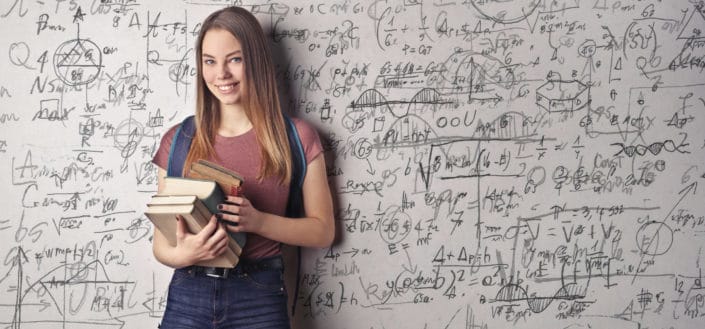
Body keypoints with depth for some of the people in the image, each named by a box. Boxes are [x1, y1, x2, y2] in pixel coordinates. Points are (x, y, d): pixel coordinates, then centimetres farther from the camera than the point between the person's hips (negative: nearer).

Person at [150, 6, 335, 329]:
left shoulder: (297, 137, -1)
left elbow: (322, 231, 2)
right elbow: (161, 243, 7)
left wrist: (258, 220, -15)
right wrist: (182, 254, -16)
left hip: (260, 300, -1)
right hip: (187, 298, 2)